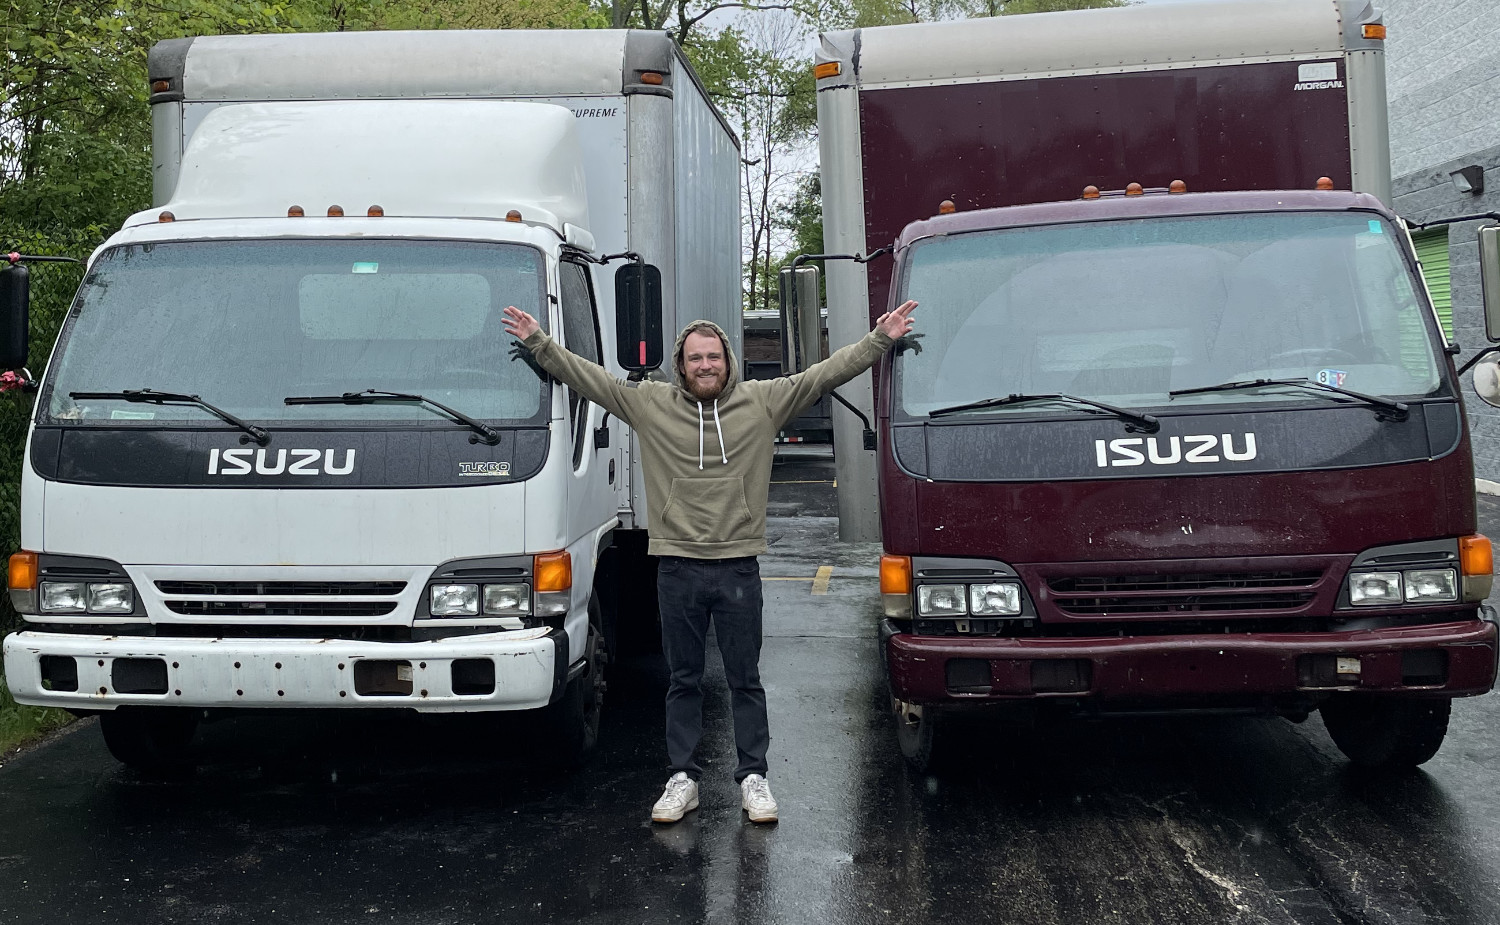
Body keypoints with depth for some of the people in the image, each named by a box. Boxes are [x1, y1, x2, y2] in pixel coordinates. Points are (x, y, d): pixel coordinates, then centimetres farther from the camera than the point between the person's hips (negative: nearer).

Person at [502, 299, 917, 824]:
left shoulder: (764, 401, 2)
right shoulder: (649, 403, 3)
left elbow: (829, 372, 1)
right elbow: (585, 376, 6)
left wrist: (880, 341, -4)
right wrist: (538, 343, 0)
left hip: (738, 567, 0)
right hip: (677, 567, 1)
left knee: (746, 679, 8)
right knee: (683, 680, 10)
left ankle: (753, 778, 18)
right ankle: (683, 779, 20)